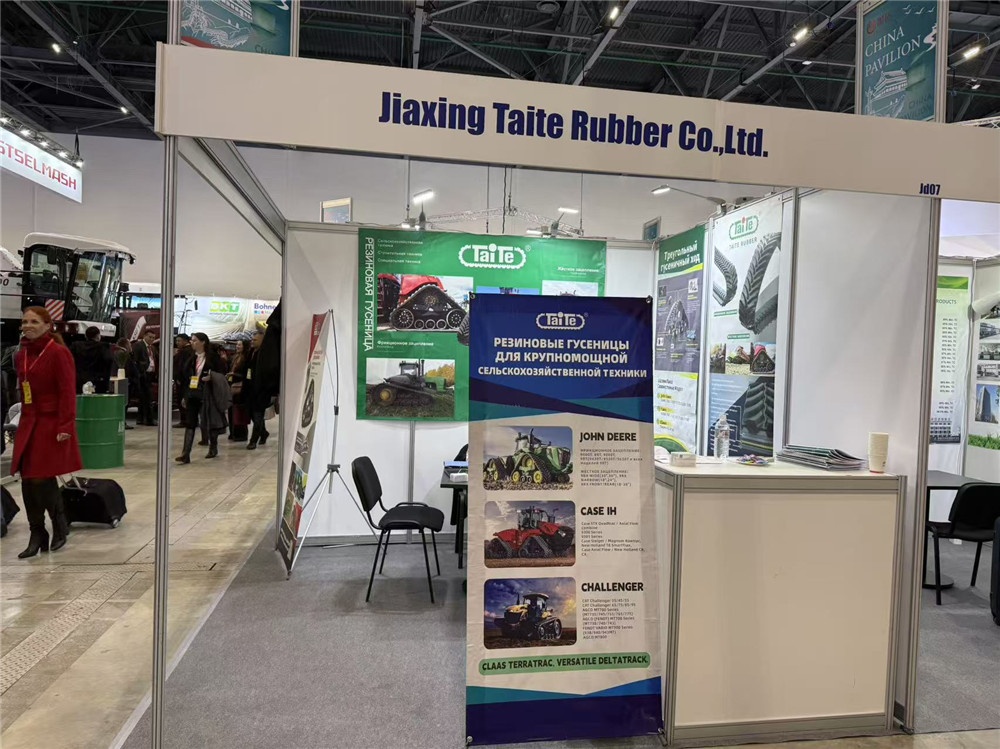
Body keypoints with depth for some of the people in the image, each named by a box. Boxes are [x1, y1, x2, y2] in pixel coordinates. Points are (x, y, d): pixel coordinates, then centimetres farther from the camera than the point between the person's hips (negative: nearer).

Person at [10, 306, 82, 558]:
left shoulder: (58, 353, -11)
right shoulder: (21, 355, 12)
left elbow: (68, 392, -15)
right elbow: (23, 390, 17)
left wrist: (64, 427, -19)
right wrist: (25, 417, 10)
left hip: (51, 425, -7)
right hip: (28, 424, 7)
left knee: (42, 478, -7)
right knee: (28, 481, 7)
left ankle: (60, 525, 17)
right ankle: (37, 535, 19)